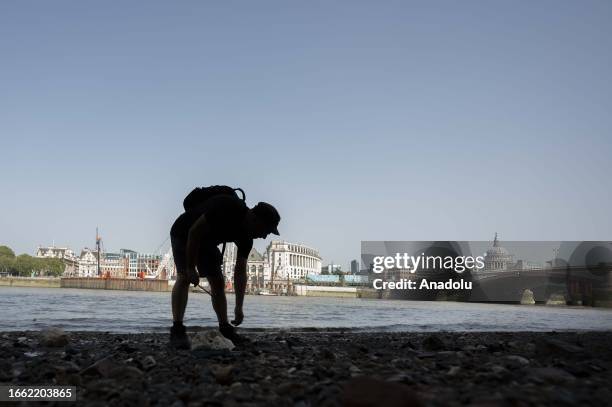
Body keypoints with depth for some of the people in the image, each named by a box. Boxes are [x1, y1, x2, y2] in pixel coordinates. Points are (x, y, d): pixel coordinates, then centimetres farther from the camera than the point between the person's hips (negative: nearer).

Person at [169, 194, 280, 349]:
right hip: (184, 234, -7)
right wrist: (191, 268, -28)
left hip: (207, 241, 8)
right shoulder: (227, 208, -36)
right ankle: (177, 330, -26)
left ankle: (225, 328, 14)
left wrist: (239, 308, -10)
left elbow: (240, 272, -7)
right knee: (184, 277, -23)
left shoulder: (246, 237, -12)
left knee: (218, 282, 3)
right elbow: (194, 231, -33)